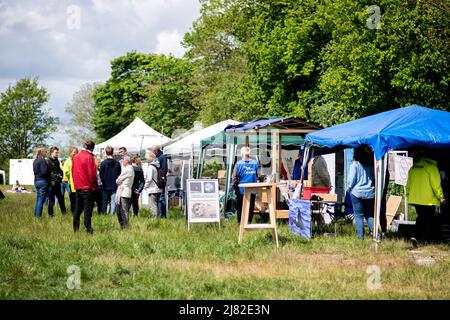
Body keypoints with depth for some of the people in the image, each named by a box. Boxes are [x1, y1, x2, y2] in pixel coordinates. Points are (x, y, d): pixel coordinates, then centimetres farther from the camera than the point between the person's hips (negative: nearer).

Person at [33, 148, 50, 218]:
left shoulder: (35, 161, 11)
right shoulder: (42, 160, -15)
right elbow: (44, 172, -20)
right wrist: (49, 177, -5)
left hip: (36, 180, 9)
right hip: (43, 180, -9)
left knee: (38, 198, 16)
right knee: (41, 198, -4)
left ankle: (36, 214, 19)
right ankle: (38, 215, -4)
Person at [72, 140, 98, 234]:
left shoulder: (75, 157, 8)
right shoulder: (89, 157, -12)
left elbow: (73, 172, 12)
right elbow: (92, 174, -12)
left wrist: (75, 183, 17)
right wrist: (95, 186, -5)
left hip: (78, 187, 7)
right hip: (88, 187, -6)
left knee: (78, 209, 13)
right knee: (88, 208, -4)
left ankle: (75, 229, 16)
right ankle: (88, 228, -7)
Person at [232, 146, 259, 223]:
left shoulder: (238, 164, -9)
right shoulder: (255, 163, -2)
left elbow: (234, 178, -8)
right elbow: (258, 176, 3)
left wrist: (235, 188, 2)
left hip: (241, 190, -2)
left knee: (240, 208, 9)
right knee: (250, 208, 9)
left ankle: (240, 222, 10)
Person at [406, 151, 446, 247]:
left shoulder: (413, 168, 8)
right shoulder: (431, 166, -12)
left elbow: (408, 184, 14)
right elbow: (436, 184, -14)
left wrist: (408, 195, 24)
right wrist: (440, 197, -9)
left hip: (415, 199, 6)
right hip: (429, 199, -5)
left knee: (420, 218, 16)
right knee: (428, 220, 7)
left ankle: (416, 237, 0)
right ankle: (425, 240, 7)